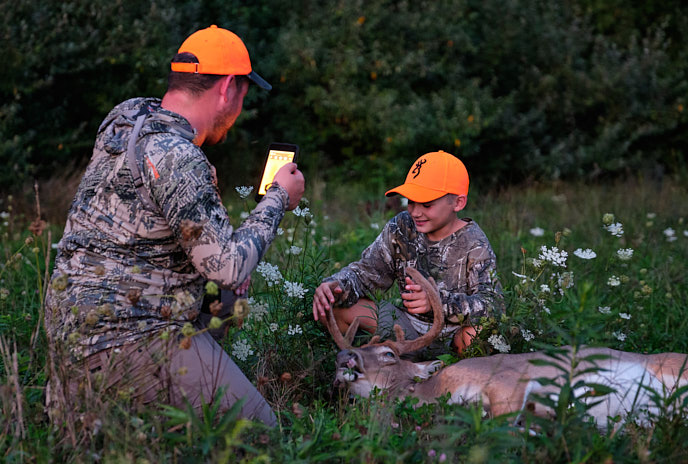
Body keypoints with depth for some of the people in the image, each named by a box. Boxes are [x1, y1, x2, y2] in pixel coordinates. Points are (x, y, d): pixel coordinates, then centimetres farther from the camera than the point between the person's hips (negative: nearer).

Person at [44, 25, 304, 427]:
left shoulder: (124, 117, 8)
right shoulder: (176, 159, -22)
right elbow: (229, 269, -19)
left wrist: (227, 258, 14)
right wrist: (279, 199, -5)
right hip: (127, 337, -10)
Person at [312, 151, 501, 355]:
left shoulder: (474, 246, -17)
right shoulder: (401, 228, -2)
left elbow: (492, 304, -29)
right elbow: (367, 272, 2)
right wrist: (337, 286, -23)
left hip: (452, 337, -4)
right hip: (408, 325, 4)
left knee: (474, 331, -40)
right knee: (334, 307, -7)